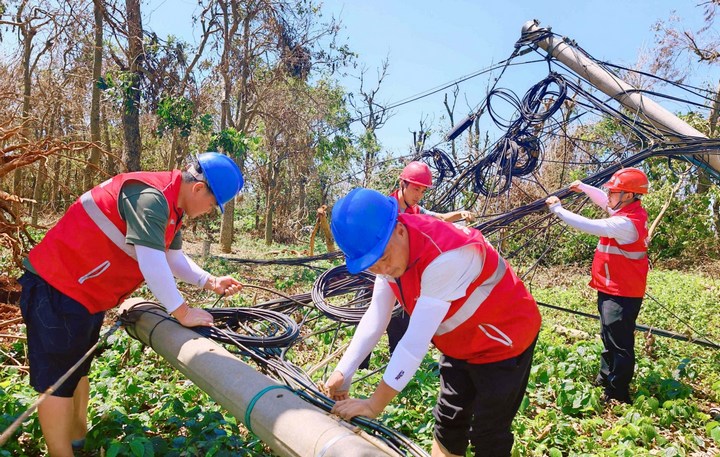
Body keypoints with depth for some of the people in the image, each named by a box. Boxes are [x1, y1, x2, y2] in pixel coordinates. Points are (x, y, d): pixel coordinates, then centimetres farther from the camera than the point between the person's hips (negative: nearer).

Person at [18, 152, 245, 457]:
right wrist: (182, 312, -23)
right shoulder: (150, 196, -26)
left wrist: (210, 282, 1)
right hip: (56, 288, -10)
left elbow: (173, 257, 13)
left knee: (76, 371, 20)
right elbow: (152, 263, -31)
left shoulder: (170, 207, 5)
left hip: (87, 294, 11)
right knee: (57, 380, -1)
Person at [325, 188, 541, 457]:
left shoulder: (445, 256, -39)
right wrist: (342, 372, -13)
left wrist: (374, 405, -31)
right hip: (461, 344, 7)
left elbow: (417, 340, -37)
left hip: (504, 340, -7)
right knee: (447, 422, 17)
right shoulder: (388, 250, -13)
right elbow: (375, 317, -7)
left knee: (488, 435, 4)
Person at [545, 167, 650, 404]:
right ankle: (605, 378, 38)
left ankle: (617, 394, 7)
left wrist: (557, 209, -21)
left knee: (619, 343, -2)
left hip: (621, 294, -11)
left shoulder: (627, 223, -27)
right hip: (612, 289, 11)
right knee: (609, 337, 22)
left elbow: (589, 226, -30)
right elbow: (604, 202, 23)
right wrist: (583, 187, 13)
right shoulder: (629, 211, 4)